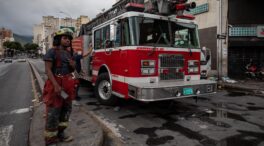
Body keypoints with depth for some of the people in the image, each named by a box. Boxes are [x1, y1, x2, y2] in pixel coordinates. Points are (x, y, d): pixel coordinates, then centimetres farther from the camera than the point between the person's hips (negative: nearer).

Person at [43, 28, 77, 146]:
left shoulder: (68, 53, 14)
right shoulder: (52, 52, -8)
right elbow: (48, 70, -16)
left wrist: (73, 65, -3)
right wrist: (56, 85, -25)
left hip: (67, 84, 8)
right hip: (56, 83, -8)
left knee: (66, 109, 13)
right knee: (53, 112, -2)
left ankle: (60, 134, 28)